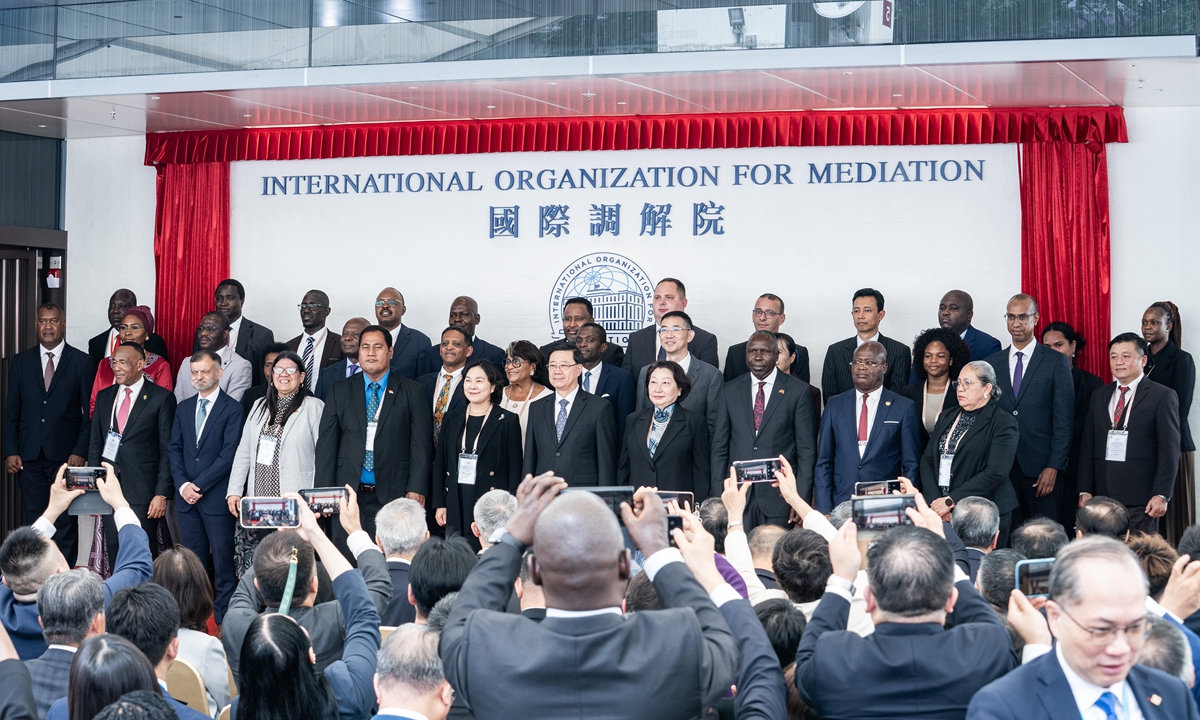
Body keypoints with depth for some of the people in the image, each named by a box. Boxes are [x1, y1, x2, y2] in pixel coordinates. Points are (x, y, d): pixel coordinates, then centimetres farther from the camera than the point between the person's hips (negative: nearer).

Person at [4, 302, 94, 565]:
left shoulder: (82, 362, 2)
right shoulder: (21, 361, 10)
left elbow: (90, 413, 0)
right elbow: (11, 410, 10)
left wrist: (80, 452, -9)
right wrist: (11, 451, 1)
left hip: (66, 455, -2)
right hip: (29, 456, 2)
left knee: (65, 523, 0)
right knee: (34, 521, 4)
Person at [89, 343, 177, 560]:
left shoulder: (162, 398, -2)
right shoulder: (104, 397, 13)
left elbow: (168, 450, -5)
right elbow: (95, 445, 15)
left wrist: (162, 493, -11)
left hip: (143, 493, -5)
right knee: (114, 552, 6)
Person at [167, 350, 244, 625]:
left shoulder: (232, 409, -4)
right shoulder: (183, 408, 15)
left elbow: (229, 454, -11)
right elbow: (174, 449, 12)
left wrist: (199, 485, -12)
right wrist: (182, 485, -3)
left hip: (216, 497, -5)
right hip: (186, 496, 5)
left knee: (222, 559, -2)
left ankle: (224, 618, 4)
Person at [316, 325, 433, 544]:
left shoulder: (411, 392, 5)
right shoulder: (340, 391, 11)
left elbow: (421, 444, 0)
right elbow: (326, 442, 7)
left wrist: (416, 490, -9)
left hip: (392, 494, -2)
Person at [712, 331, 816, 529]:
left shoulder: (798, 391, 1)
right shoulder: (730, 390, 9)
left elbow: (806, 450, 0)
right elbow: (719, 447, 10)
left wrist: (802, 500, -7)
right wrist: (718, 496, 2)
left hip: (779, 496, -2)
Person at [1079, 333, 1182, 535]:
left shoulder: (1163, 396, 1)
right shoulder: (1099, 396, 16)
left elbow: (1169, 450, -4)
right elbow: (1088, 446, 13)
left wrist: (1162, 495, -10)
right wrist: (1085, 491, 5)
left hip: (1141, 500, -4)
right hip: (1102, 496, 4)